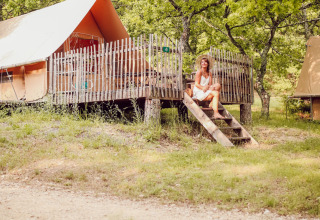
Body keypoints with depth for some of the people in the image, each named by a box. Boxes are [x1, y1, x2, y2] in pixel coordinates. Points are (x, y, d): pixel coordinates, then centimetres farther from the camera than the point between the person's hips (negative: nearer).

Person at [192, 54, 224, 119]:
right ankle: (216, 113, -30)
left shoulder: (209, 73, 14)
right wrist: (204, 88, -20)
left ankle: (212, 104, -13)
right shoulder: (199, 72, -5)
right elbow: (196, 84, -10)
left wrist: (207, 87, -16)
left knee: (218, 85, -15)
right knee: (216, 93, -26)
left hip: (206, 92, 6)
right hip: (199, 92, -6)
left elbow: (210, 84, 7)